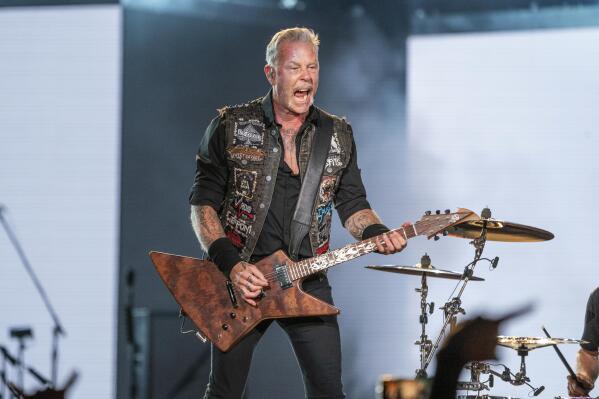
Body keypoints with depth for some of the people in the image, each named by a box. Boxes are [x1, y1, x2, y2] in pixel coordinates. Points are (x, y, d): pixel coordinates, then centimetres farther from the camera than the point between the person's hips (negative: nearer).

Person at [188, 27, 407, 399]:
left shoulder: (338, 135, 6)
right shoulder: (230, 127, -3)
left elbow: (352, 204, 10)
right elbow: (203, 204, -3)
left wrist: (377, 233, -12)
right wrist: (229, 264, -16)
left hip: (308, 281, 2)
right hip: (239, 282, -2)